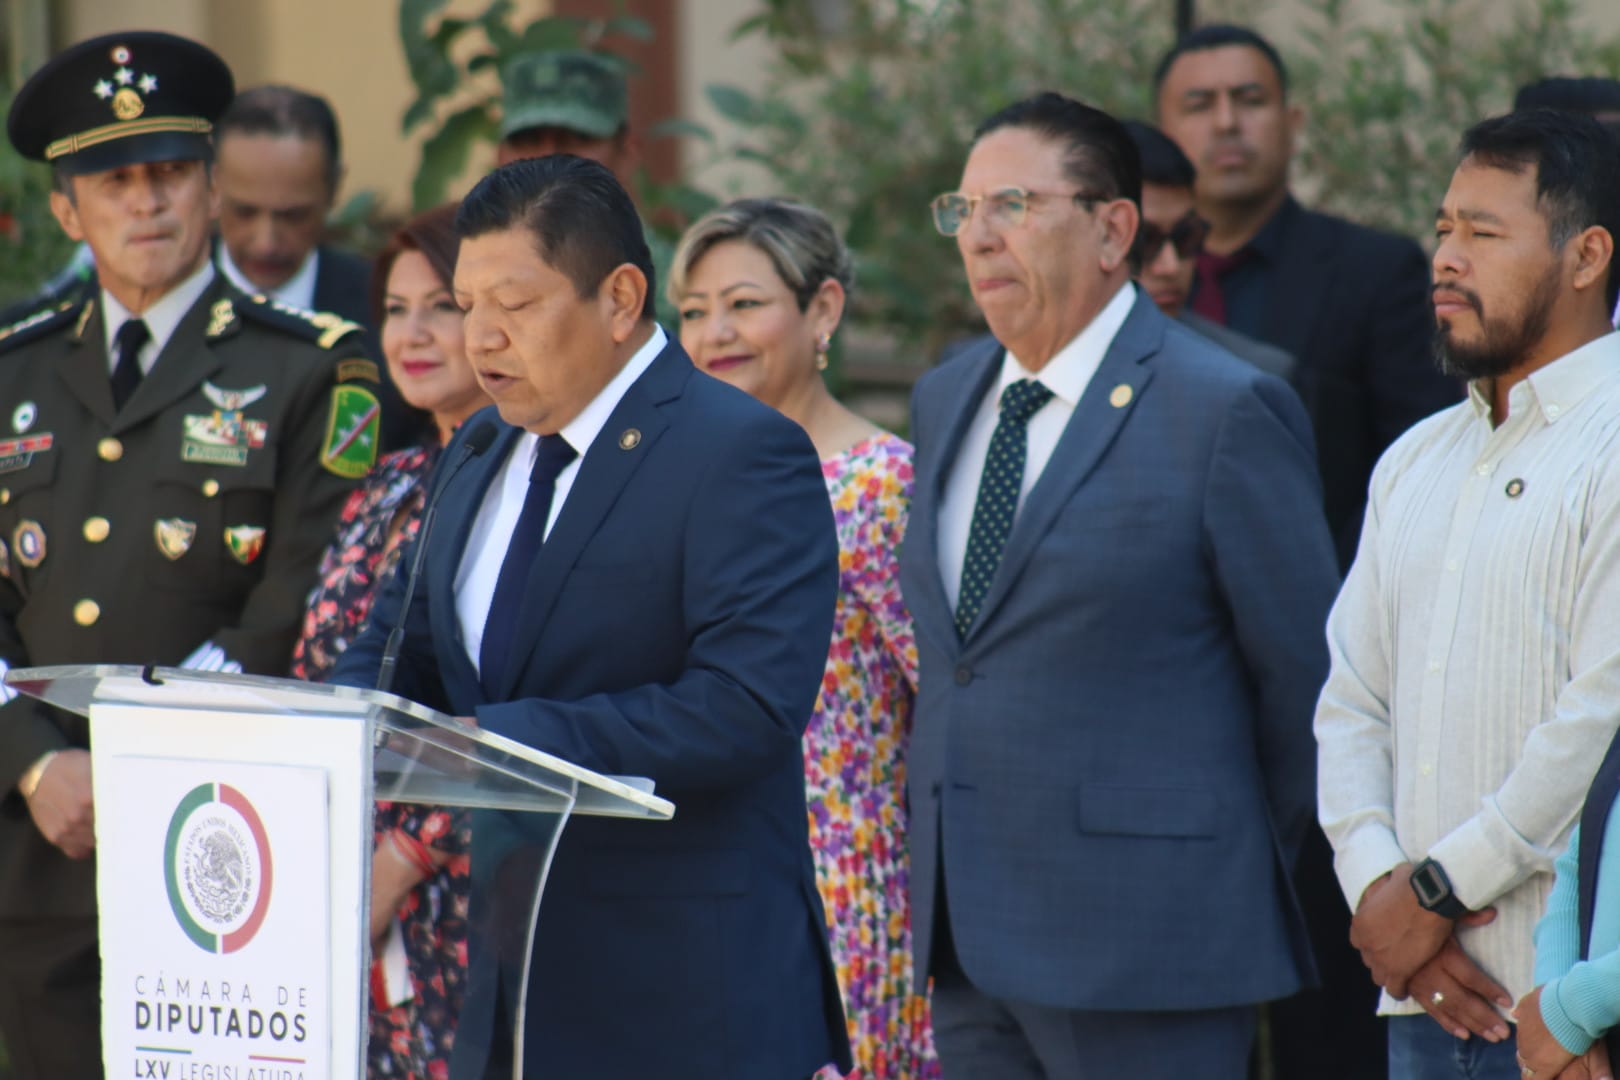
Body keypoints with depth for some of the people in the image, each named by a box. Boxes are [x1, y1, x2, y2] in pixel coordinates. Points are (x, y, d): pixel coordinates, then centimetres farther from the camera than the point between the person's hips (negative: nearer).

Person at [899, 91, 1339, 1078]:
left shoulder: (1227, 411, -9)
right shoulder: (947, 399, 14)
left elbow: (1304, 672, -5)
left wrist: (1251, 874, 4)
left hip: (1143, 936, -7)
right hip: (965, 937, 7)